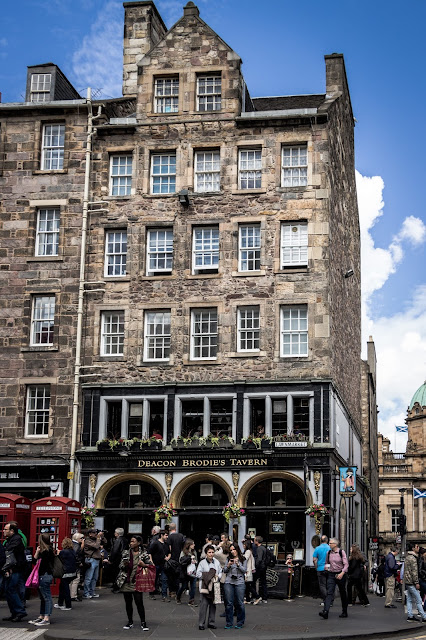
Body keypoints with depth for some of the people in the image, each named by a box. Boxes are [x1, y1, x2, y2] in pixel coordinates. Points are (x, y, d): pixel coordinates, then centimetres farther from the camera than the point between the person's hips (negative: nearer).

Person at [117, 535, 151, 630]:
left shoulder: (143, 554, -1)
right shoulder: (126, 553, 7)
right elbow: (120, 566, 10)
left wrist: (144, 565, -17)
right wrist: (124, 564, -12)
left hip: (137, 582, -3)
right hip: (126, 582, 3)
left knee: (139, 602, -6)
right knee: (128, 603, 9)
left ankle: (143, 622, 4)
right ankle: (130, 622, 22)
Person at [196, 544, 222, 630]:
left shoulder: (216, 562, 9)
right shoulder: (202, 563, -4)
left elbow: (220, 572, 16)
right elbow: (198, 574, -6)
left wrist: (218, 576, -5)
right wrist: (208, 576, -13)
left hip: (214, 587, 5)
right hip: (205, 587, -5)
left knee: (213, 605, 10)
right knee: (204, 605, -7)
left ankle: (211, 622, 19)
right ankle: (201, 624, -2)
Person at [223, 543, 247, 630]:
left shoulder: (243, 559, 7)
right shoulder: (229, 559, 12)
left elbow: (244, 570, 0)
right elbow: (224, 571, 11)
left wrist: (238, 564, -13)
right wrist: (228, 565, -7)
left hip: (239, 582, -2)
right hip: (229, 582, 2)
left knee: (240, 603, -2)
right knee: (229, 603, 1)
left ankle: (240, 623, 10)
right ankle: (229, 623, 9)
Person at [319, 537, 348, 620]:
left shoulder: (341, 552, -6)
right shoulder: (328, 553, 7)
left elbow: (346, 564, -9)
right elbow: (326, 562, 23)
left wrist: (342, 573, -22)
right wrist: (326, 566, 1)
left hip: (340, 575, -3)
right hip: (331, 574, 3)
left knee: (343, 594, 9)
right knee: (329, 593, -12)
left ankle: (344, 612, 23)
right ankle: (325, 611, -25)